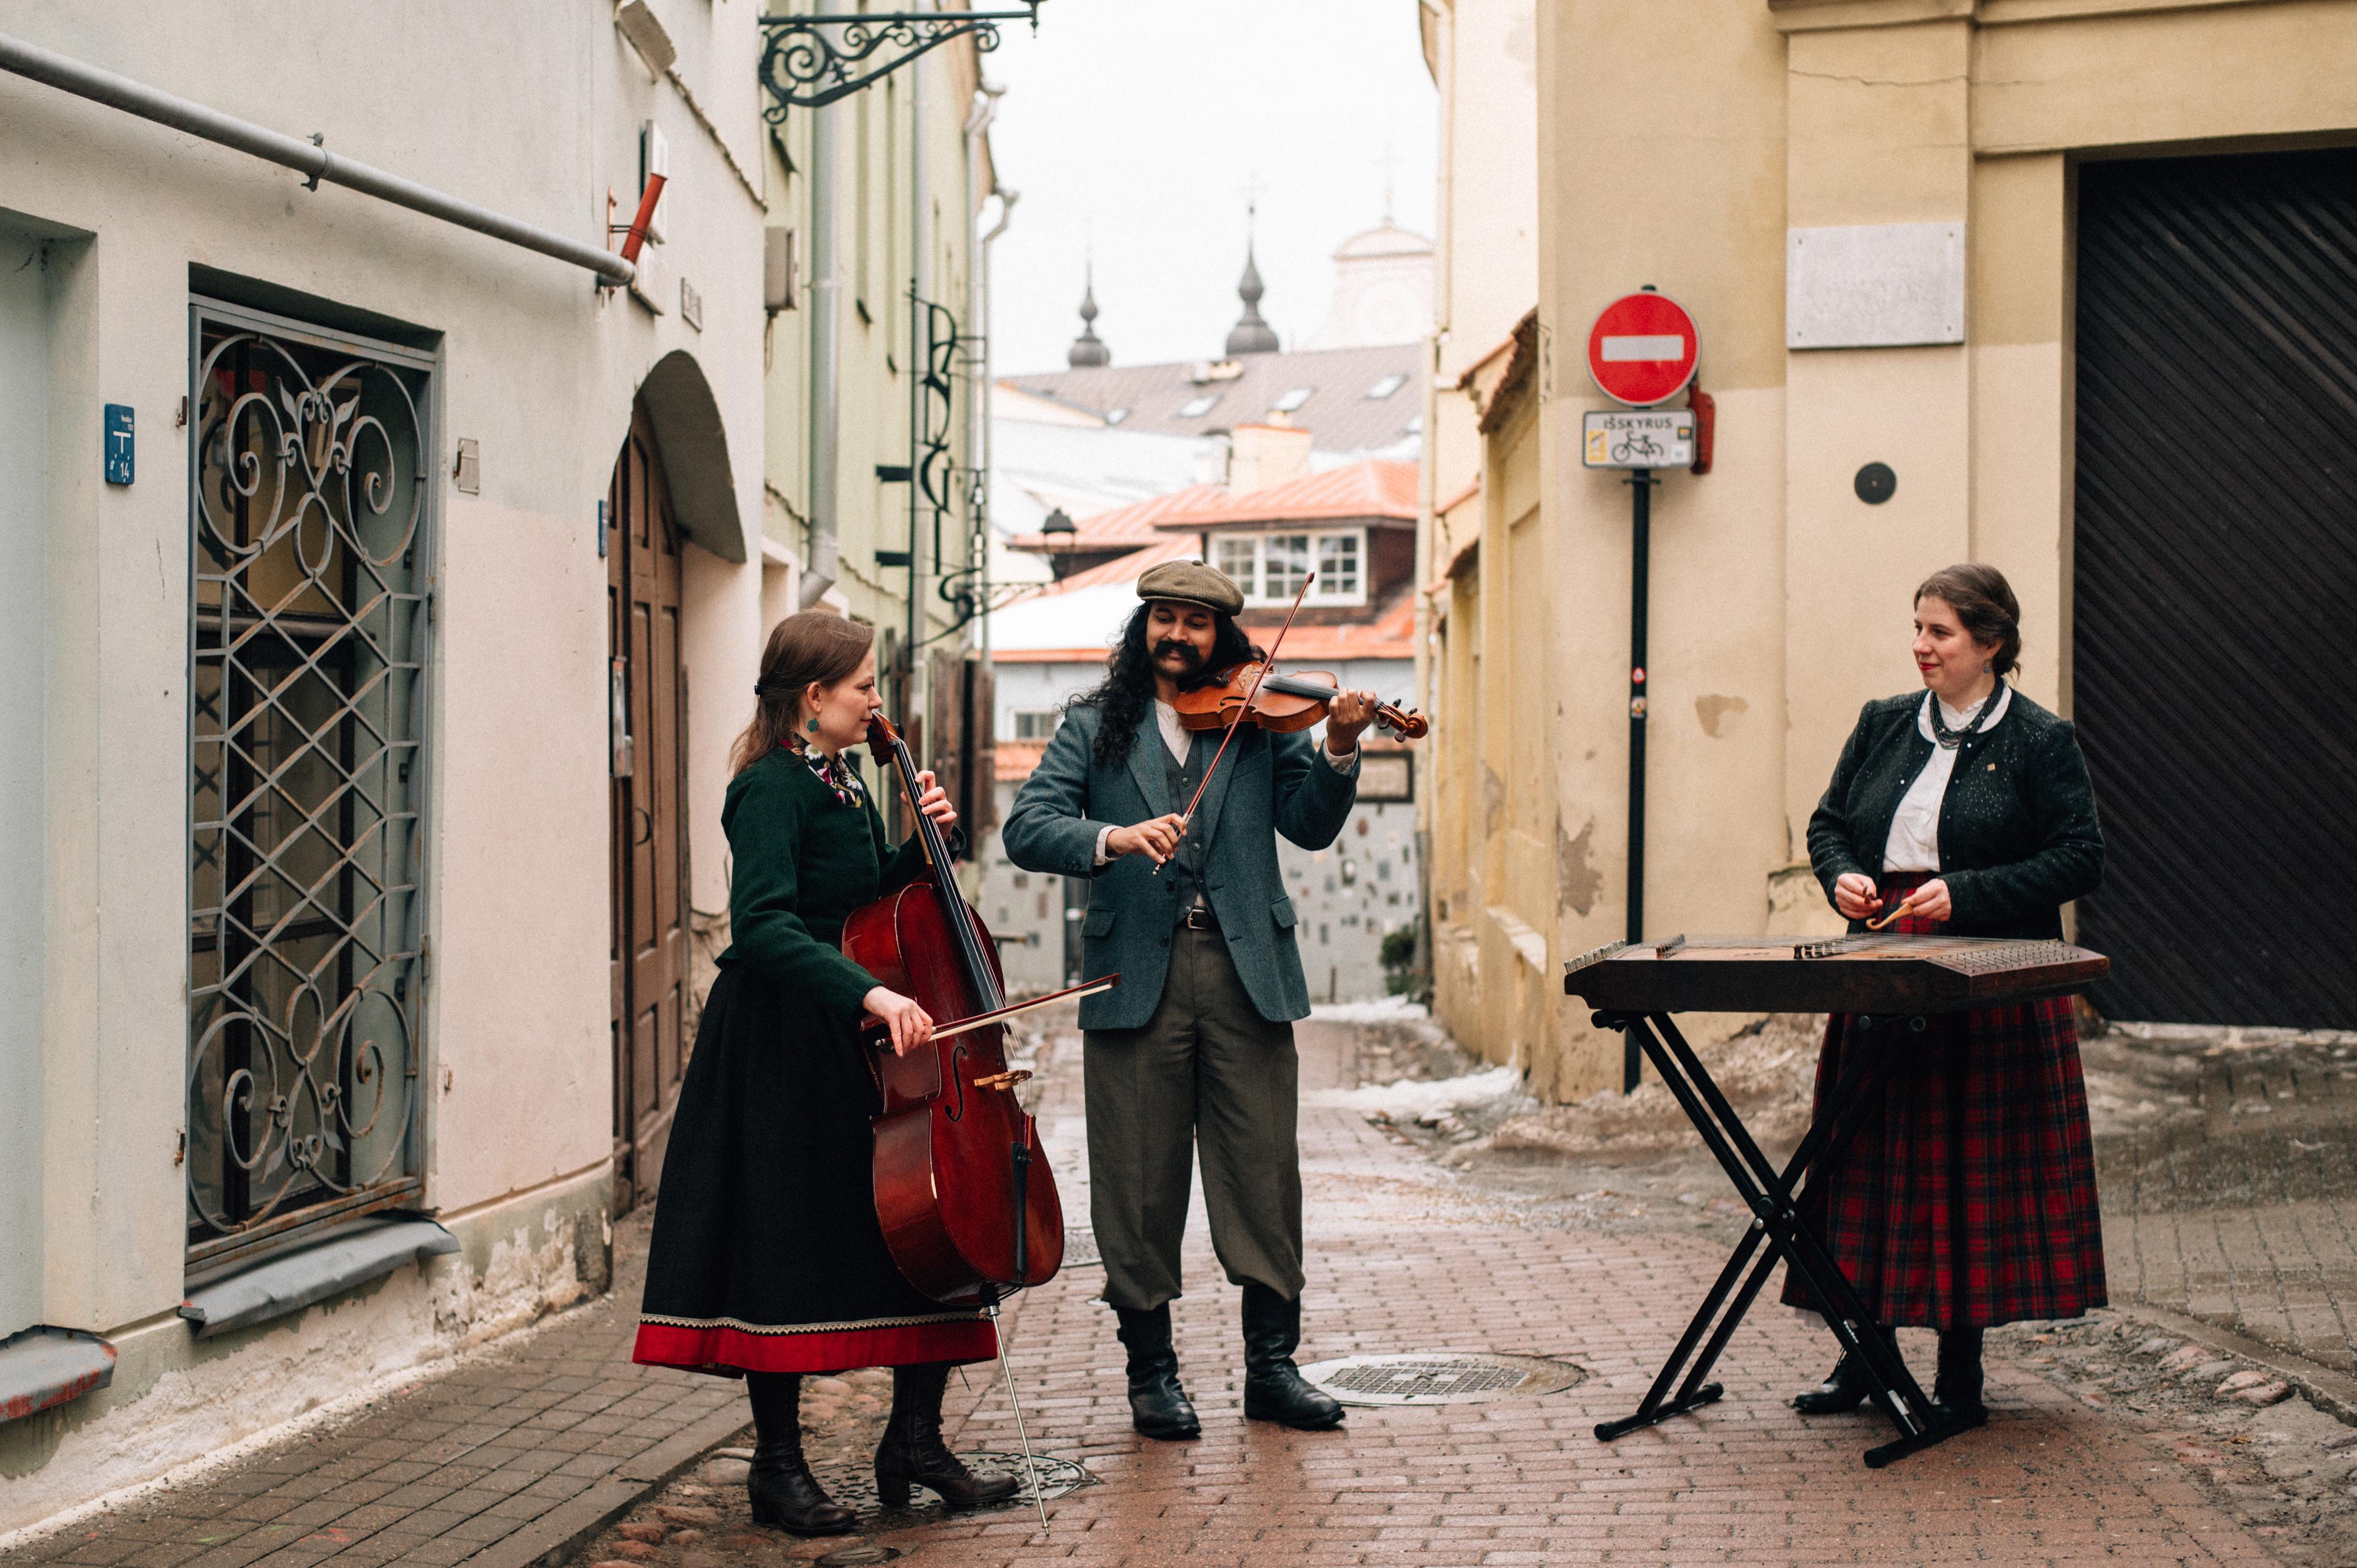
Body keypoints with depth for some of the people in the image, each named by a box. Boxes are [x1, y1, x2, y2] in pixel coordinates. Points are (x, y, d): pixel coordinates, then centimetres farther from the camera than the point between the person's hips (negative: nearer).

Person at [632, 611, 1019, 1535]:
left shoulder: (844, 783, 12)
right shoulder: (771, 789, -14)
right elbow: (764, 924, -27)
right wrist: (870, 992, -36)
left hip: (861, 1043, 9)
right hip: (784, 1049, -9)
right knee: (787, 1246, 0)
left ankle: (915, 1442, 16)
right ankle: (779, 1468, 11)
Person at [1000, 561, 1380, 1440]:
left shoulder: (1257, 722, 12)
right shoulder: (1094, 729, 10)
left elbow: (1310, 825, 1)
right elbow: (1026, 829, -3)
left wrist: (1338, 750, -16)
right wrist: (1115, 837, -20)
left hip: (1245, 973, 1)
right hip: (1136, 978, 0)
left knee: (1264, 1173, 2)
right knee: (1140, 1184, 4)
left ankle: (1272, 1365, 13)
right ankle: (1152, 1371, 15)